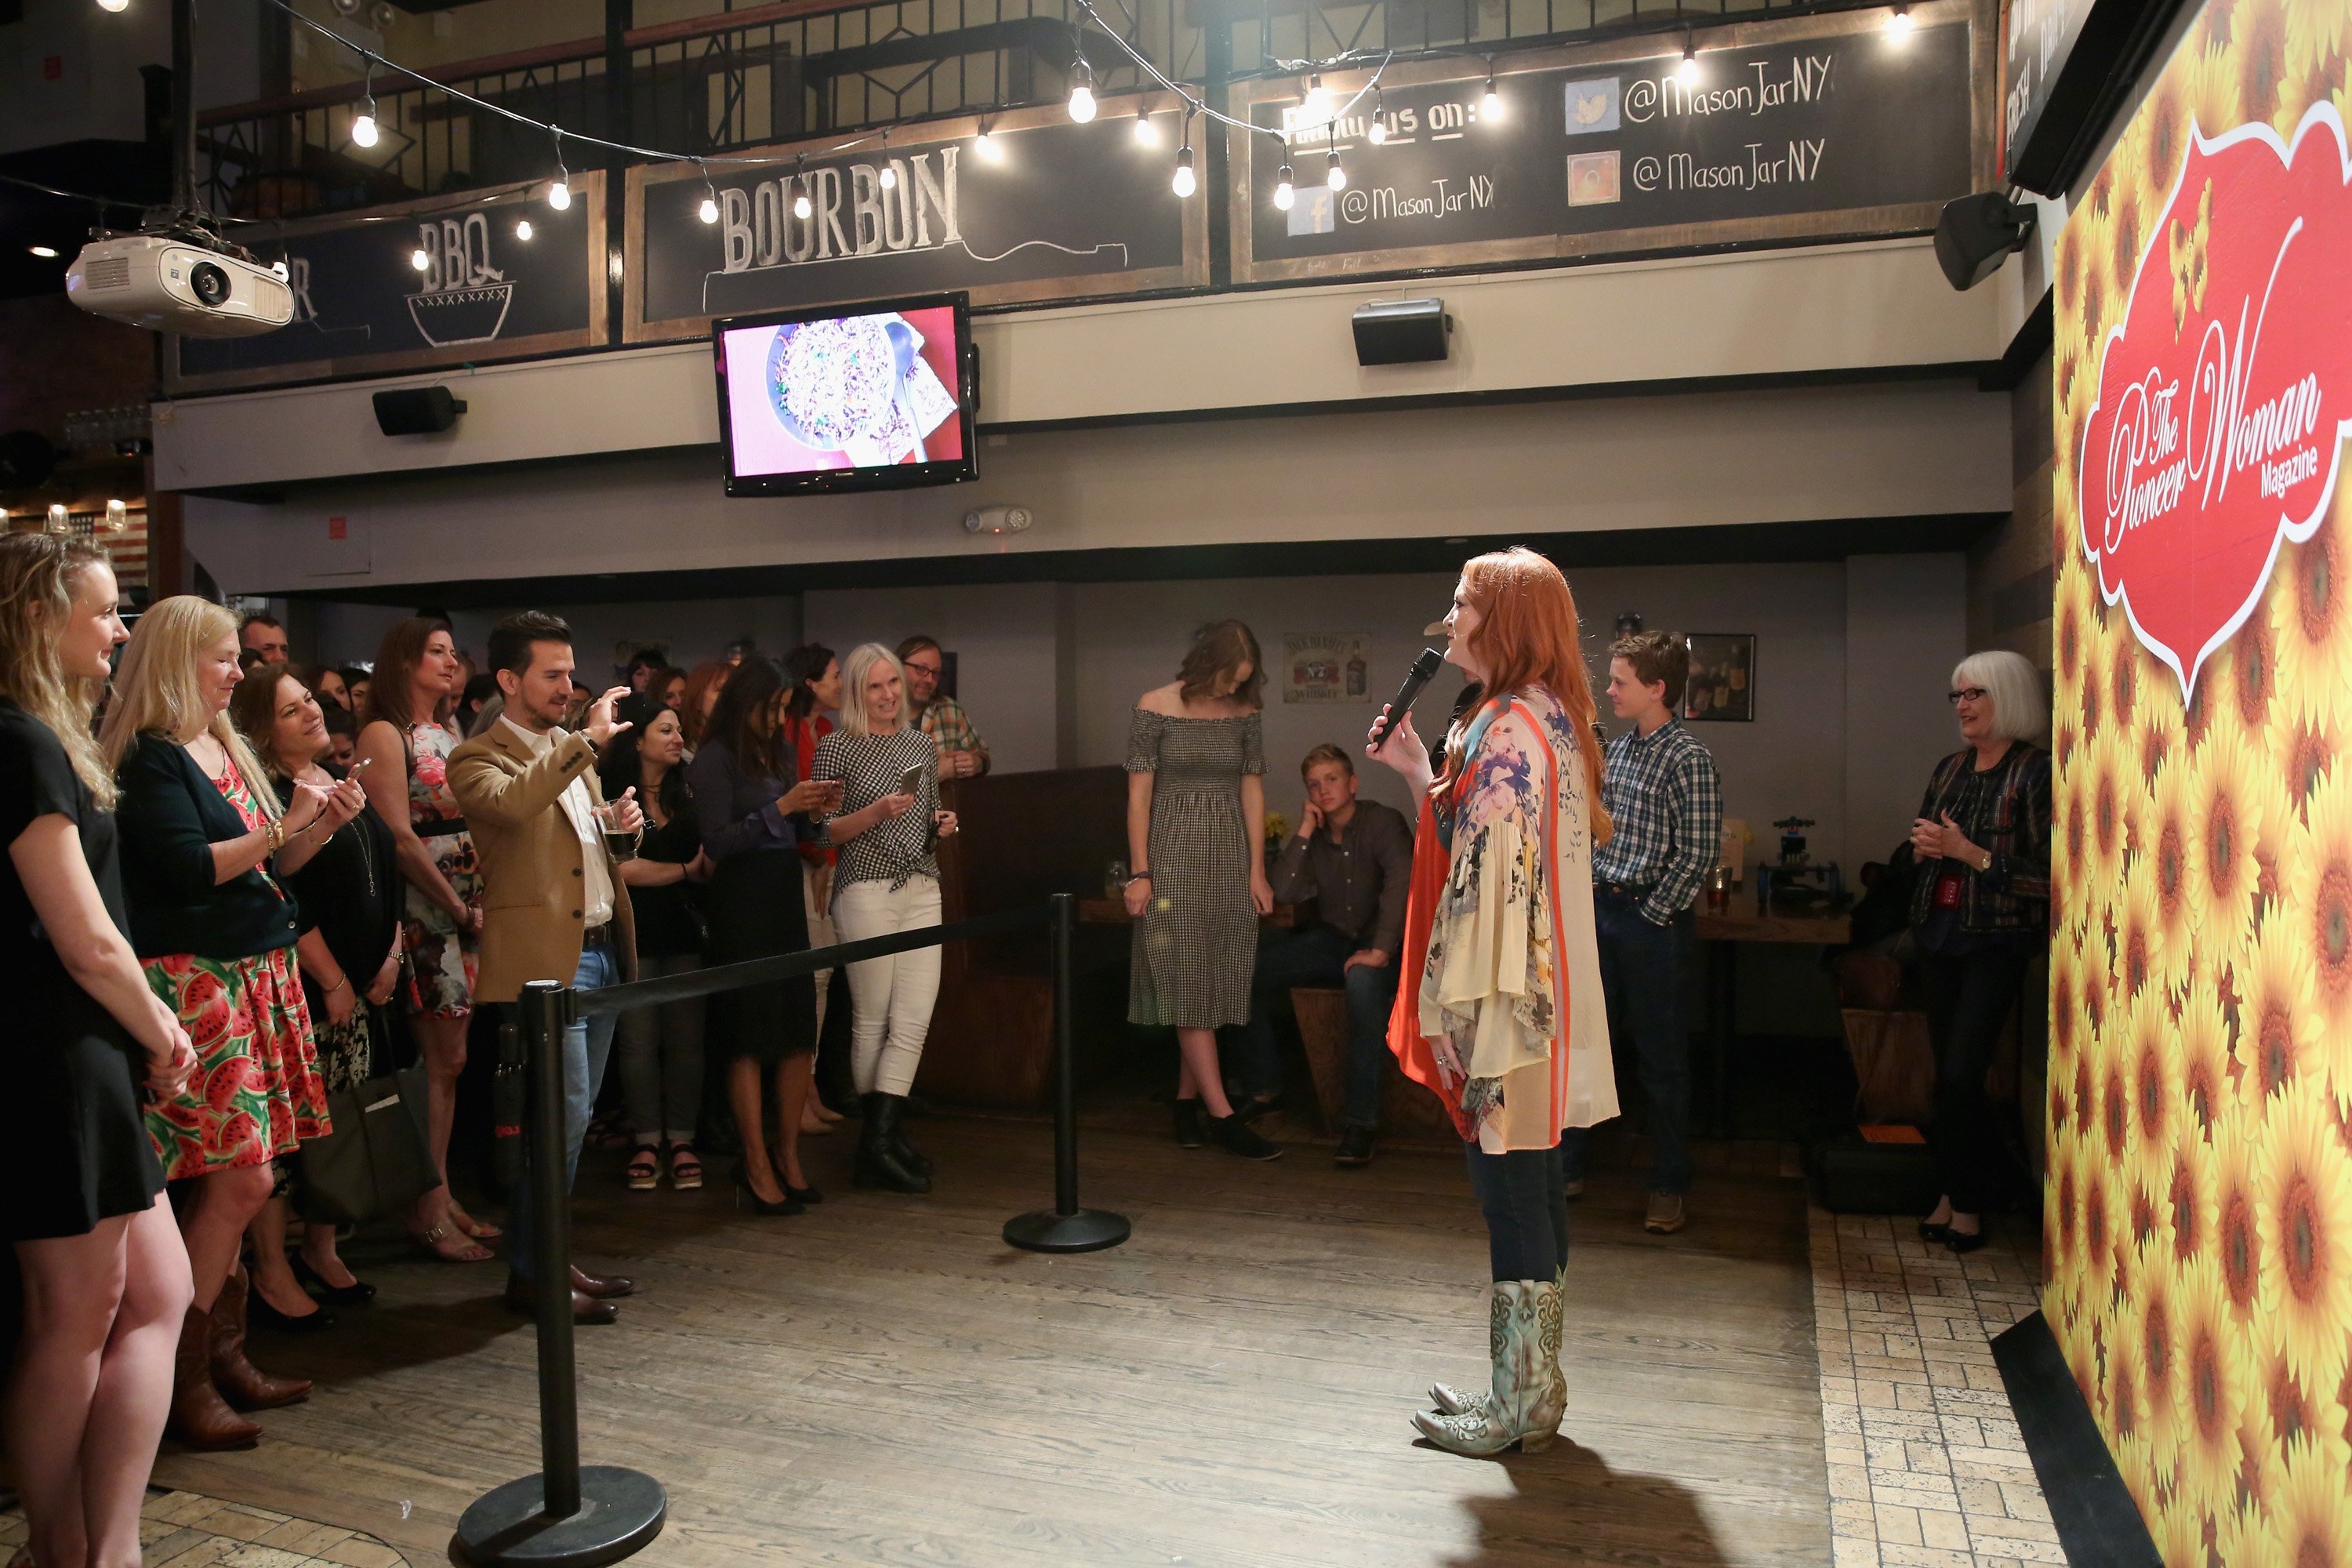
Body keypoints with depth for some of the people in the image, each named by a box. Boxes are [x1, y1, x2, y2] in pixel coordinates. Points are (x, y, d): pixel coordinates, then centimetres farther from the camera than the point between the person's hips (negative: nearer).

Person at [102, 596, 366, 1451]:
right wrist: (284, 826, -15)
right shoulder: (151, 758, -9)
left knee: (230, 1179, 11)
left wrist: (323, 823, 5)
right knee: (239, 1177, -10)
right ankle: (182, 1382, 1)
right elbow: (189, 868, -19)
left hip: (254, 977, 8)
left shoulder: (228, 751, 16)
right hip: (193, 980, -8)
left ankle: (224, 1354, 19)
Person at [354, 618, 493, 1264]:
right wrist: (459, 907, -11)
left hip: (469, 910, 7)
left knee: (447, 1059, 10)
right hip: (424, 911, -7)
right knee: (443, 1058, -5)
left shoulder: (451, 733, 17)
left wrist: (479, 906, 1)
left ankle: (439, 1196, 17)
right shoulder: (385, 734, -6)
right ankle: (429, 1210, 4)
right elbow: (400, 837, -13)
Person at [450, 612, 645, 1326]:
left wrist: (617, 821, 7)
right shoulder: (479, 758, -7)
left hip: (599, 949, 8)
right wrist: (586, 741, -26)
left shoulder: (573, 750, 18)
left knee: (573, 1116, 14)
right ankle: (531, 1273, 6)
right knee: (563, 1116, -7)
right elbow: (510, 803, -30)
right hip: (545, 956, -8)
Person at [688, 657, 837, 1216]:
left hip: (785, 895, 6)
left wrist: (813, 808, 0)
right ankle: (757, 1168, 6)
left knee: (801, 1030, 6)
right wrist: (781, 806, -16)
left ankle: (789, 1154, 18)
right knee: (749, 1038, -2)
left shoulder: (781, 752, 13)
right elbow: (717, 842, -13)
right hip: (741, 902, -6)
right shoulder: (714, 760, -6)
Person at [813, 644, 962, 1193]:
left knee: (915, 1019, -4)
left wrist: (942, 825, 2)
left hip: (922, 889, 5)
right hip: (867, 890, -5)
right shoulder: (838, 747, -2)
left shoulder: (921, 745, 14)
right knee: (873, 1019, 1)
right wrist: (878, 810, -16)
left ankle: (881, 1140, 1)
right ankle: (881, 1139, 12)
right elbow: (826, 832, -3)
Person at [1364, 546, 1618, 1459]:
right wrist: (1421, 775, 11)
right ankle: (1531, 1390, 28)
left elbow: (1494, 879, -21)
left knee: (1512, 1196, 0)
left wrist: (1458, 1010, -19)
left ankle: (1517, 1408, 13)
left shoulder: (1508, 731, -17)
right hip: (1536, 1006, 10)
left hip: (1508, 1007, -10)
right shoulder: (1546, 721, 15)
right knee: (1530, 1192, 16)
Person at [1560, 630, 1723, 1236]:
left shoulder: (1688, 758, -14)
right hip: (1602, 911, 8)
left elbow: (1699, 854, -16)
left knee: (1661, 1060, 4)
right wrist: (1591, 898, 8)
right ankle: (1566, 1166, 25)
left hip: (1651, 921, -7)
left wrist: (1653, 915, -14)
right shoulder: (1620, 747, 9)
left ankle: (1671, 1187, 17)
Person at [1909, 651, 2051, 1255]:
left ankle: (1966, 1201, 6)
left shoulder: (2037, 773, -10)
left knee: (1961, 1074, -8)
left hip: (1996, 940, -6)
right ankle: (1958, 1191, 20)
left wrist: (1970, 852, -18)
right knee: (1948, 1072, 10)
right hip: (1939, 933, 7)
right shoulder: (1950, 769, 11)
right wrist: (1927, 845, 1)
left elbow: (2048, 874, -15)